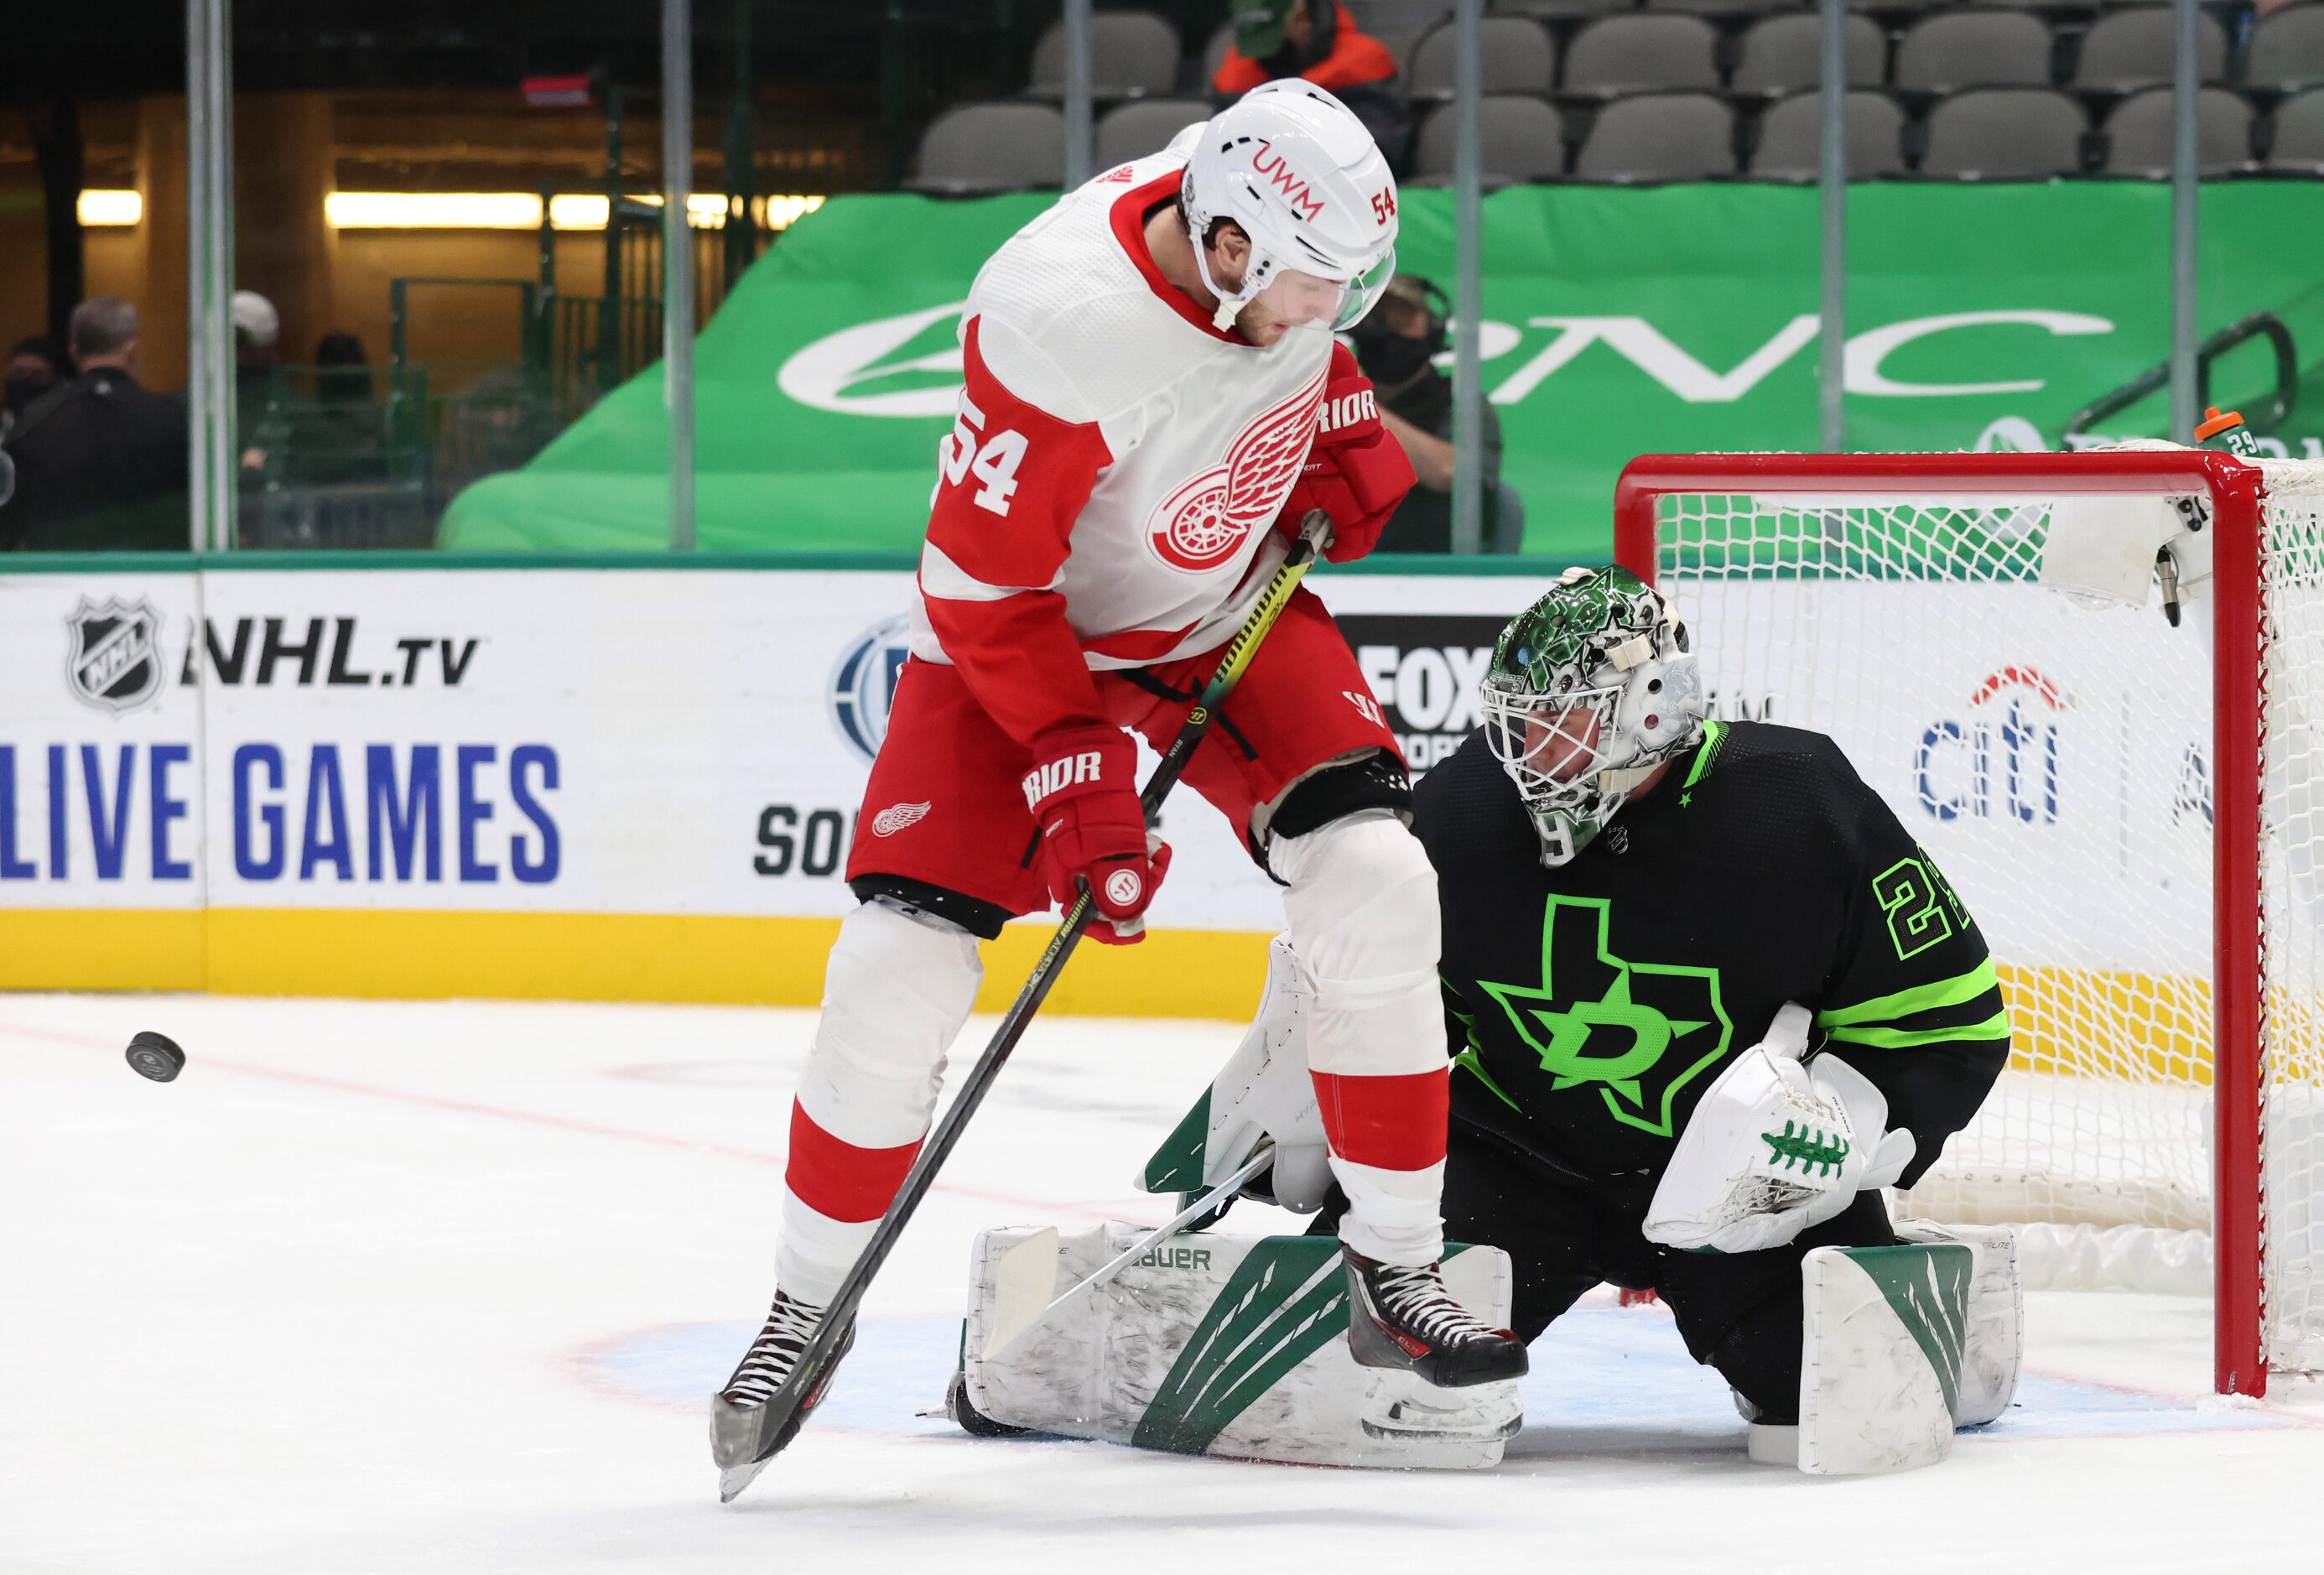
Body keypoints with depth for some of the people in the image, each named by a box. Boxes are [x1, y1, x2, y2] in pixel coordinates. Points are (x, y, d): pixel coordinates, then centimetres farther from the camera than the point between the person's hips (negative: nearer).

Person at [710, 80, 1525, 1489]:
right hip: (1025, 626, -5)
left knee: (1374, 885, -15)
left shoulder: (1268, 218, -19)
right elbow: (985, 582, -26)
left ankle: (1397, 1278, -3)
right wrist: (1073, 774, -26)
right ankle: (809, 1309, 9)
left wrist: (1347, 434, 0)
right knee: (898, 972, -12)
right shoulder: (1059, 324, -37)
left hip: (1231, 605, 5)